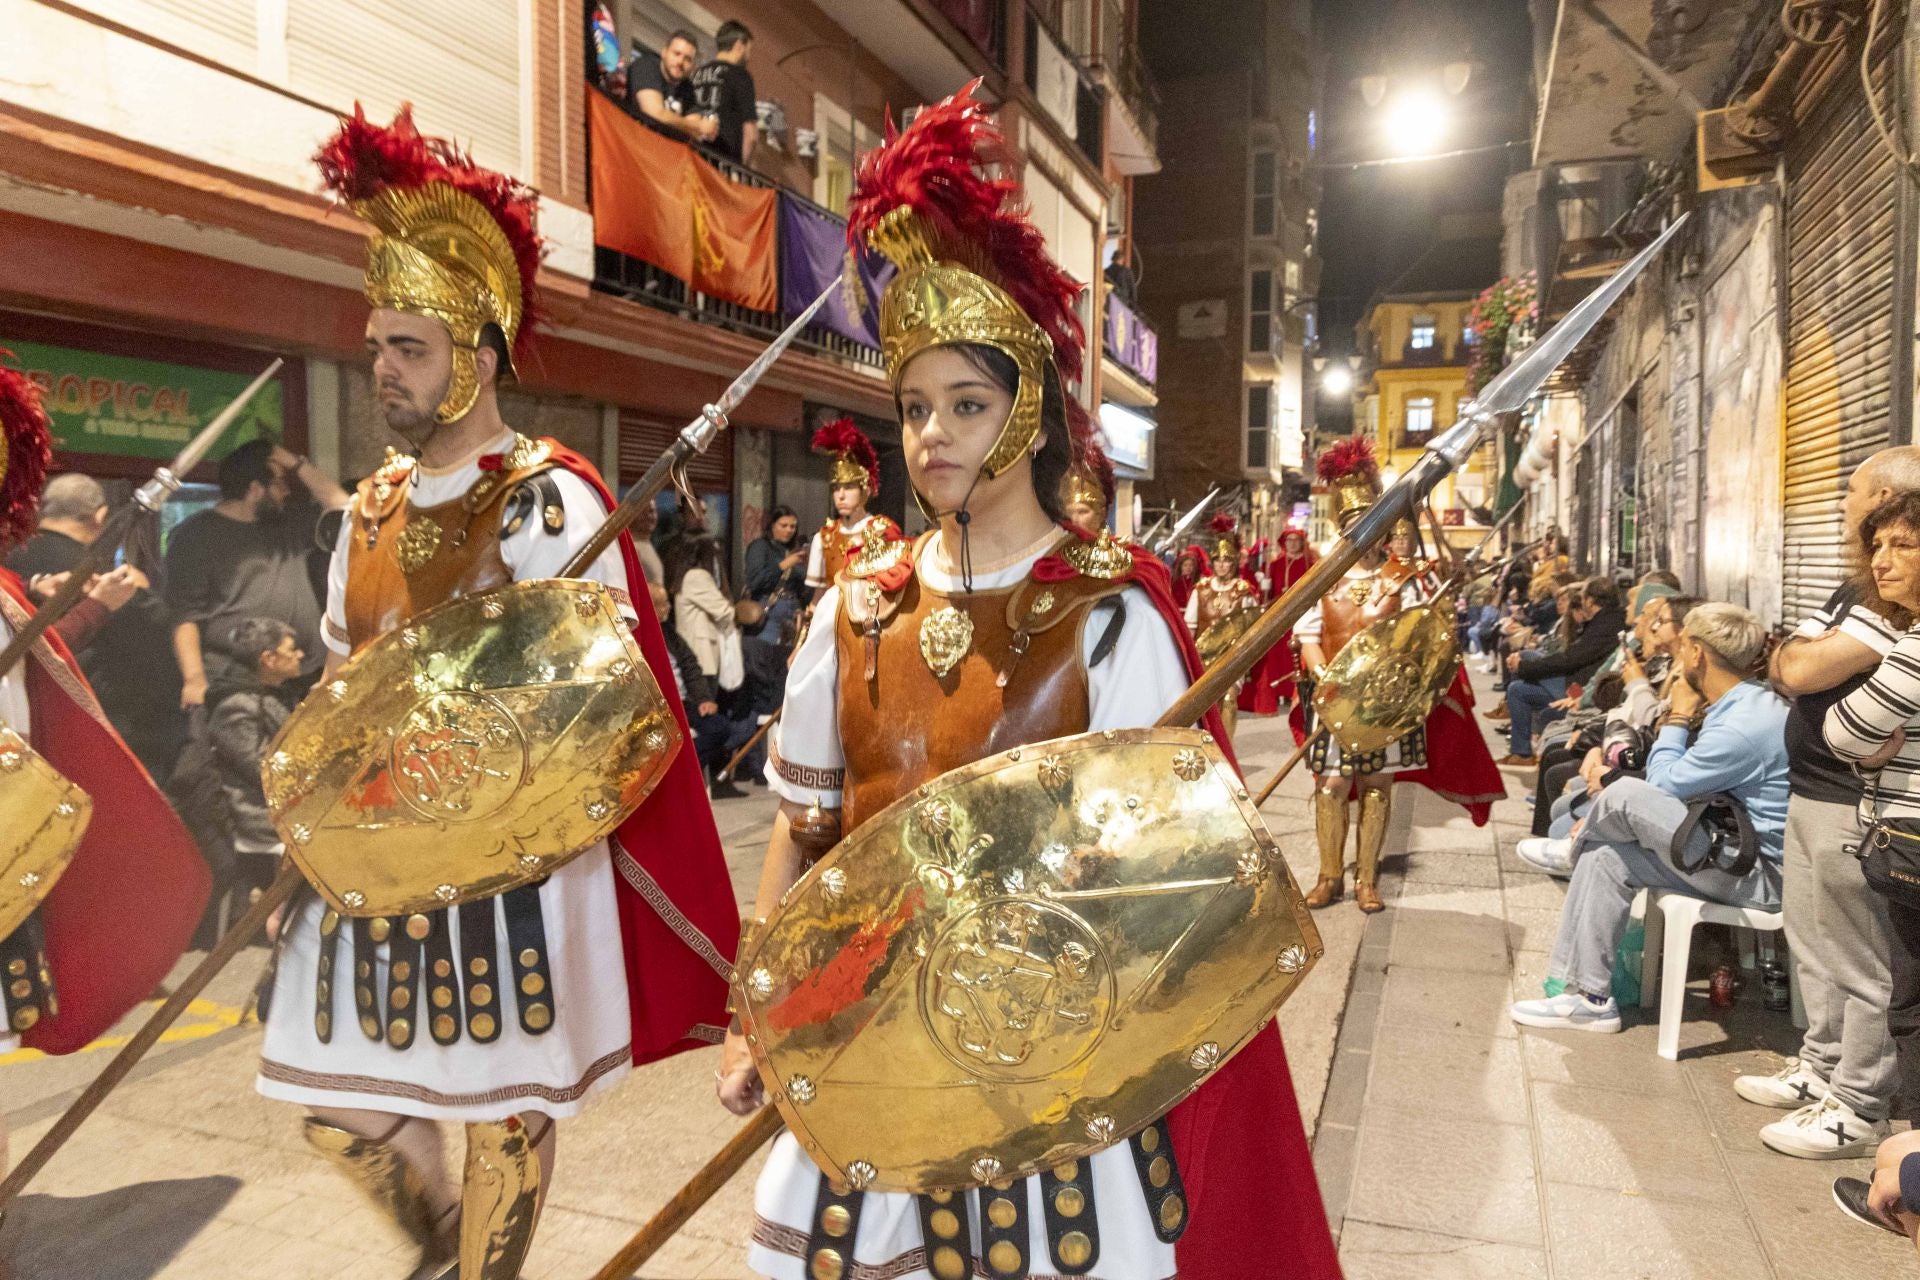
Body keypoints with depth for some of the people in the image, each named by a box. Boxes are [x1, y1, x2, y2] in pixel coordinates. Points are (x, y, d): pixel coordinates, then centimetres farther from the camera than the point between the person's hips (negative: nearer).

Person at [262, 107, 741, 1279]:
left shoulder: (552, 500, -12)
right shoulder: (374, 504, 10)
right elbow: (339, 681, 16)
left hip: (504, 857, -7)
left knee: (503, 1106, 8)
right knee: (333, 1096, 15)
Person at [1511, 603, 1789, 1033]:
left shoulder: (1743, 725, -24)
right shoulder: (1740, 704, 9)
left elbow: (1660, 788, -15)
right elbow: (1666, 788, 14)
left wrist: (1676, 720, -5)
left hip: (1763, 875, -10)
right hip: (1737, 853, 10)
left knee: (1625, 795, -22)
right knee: (1608, 857, 1)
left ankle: (1573, 846, 13)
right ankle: (1588, 996, 2)